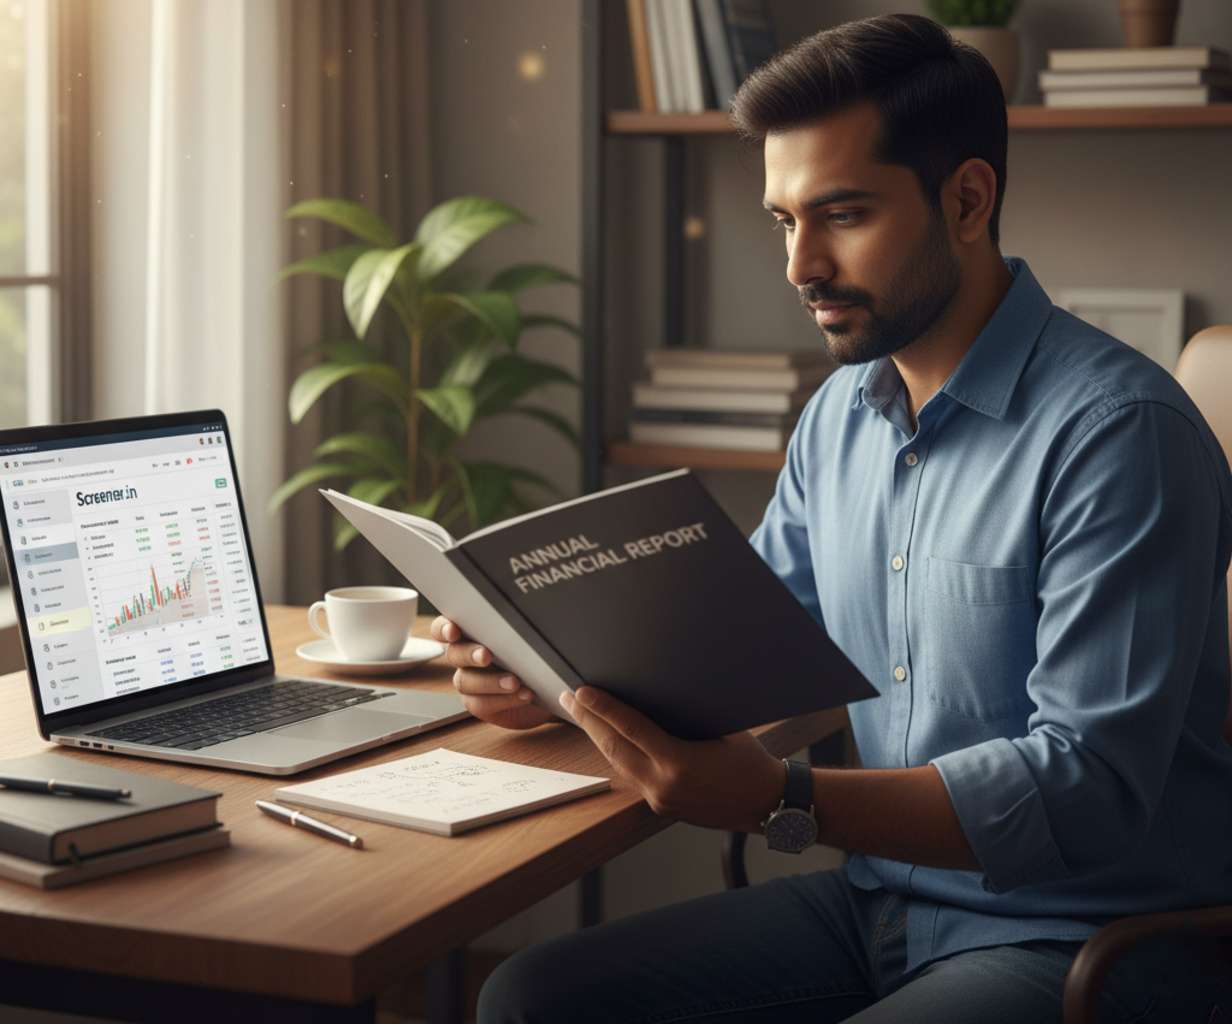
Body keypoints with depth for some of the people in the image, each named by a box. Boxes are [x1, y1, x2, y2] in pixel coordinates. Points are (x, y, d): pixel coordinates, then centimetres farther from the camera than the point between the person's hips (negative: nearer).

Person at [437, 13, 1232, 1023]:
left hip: (1088, 941, -7)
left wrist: (783, 800, -33)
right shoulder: (841, 413, 10)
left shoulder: (1115, 429, -17)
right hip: (881, 903, 8)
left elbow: (1089, 788, -23)